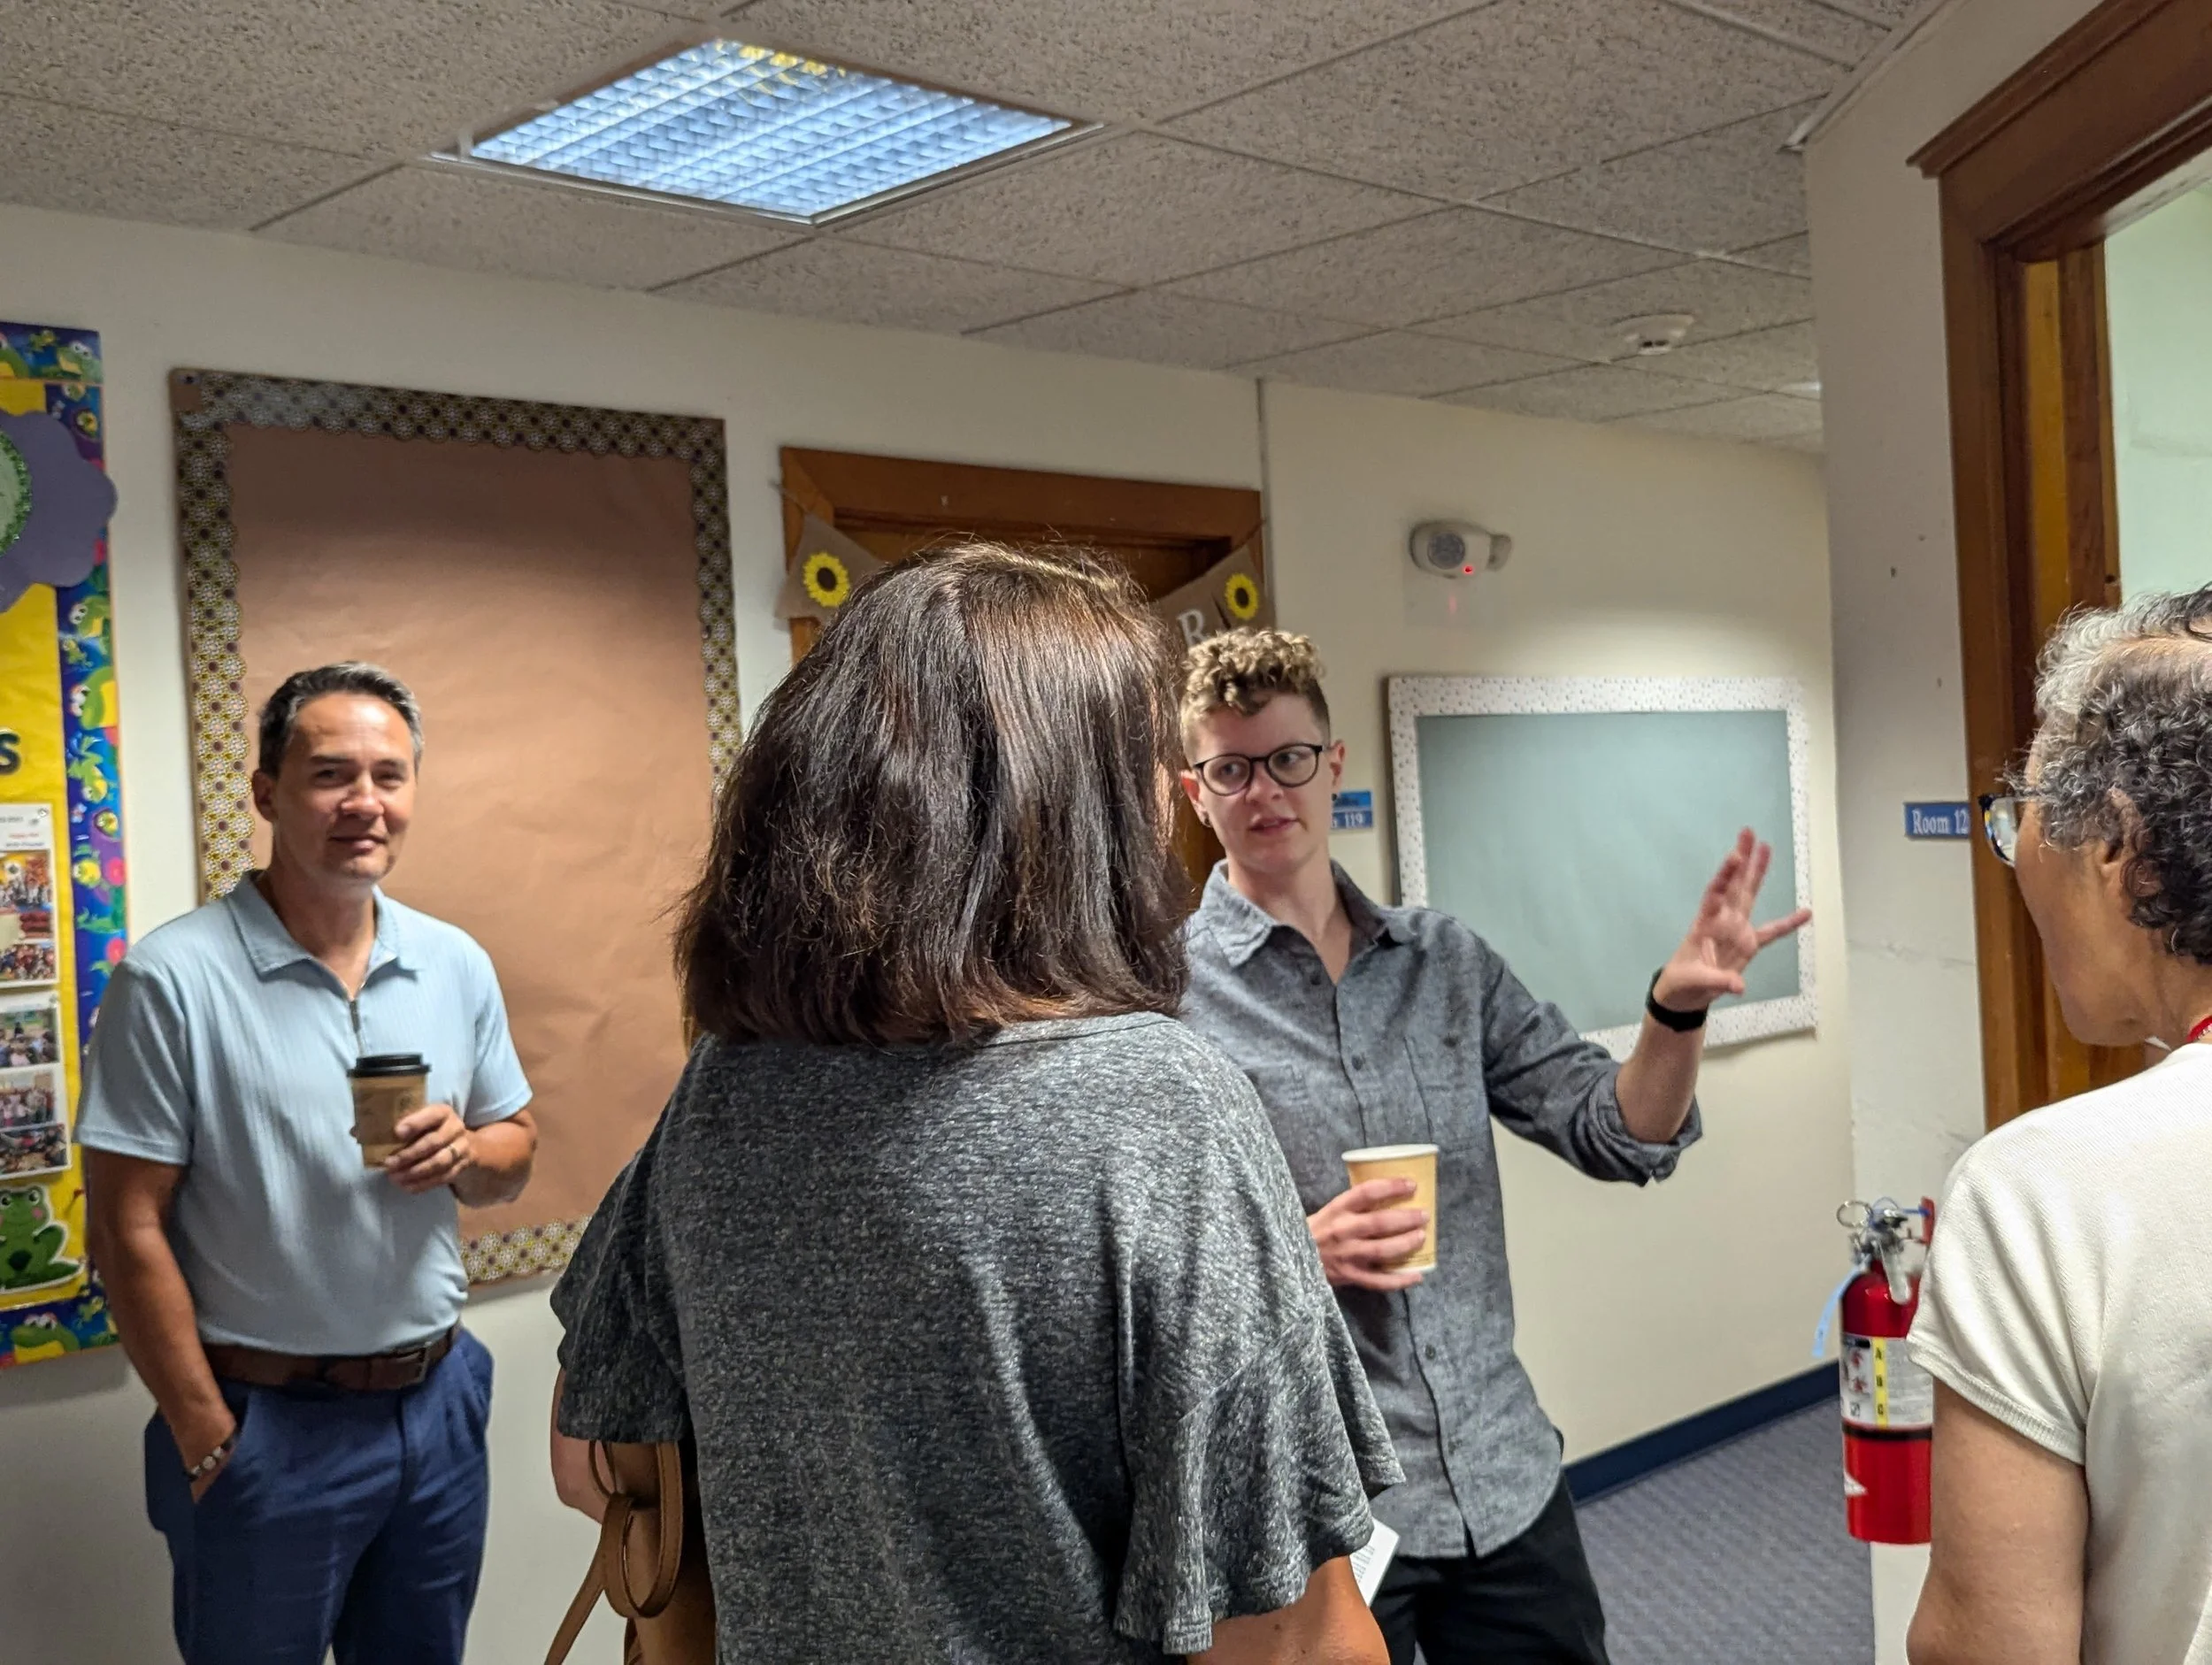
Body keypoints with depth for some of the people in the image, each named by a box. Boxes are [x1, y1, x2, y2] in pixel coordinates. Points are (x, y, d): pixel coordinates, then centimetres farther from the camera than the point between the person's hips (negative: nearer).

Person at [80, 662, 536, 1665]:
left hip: (438, 1400, 5)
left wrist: (466, 1152, -12)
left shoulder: (456, 967, 3)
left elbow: (513, 1154, 12)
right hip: (267, 1421, -4)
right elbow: (127, 1229, -11)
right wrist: (211, 1444, -11)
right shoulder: (173, 979, -12)